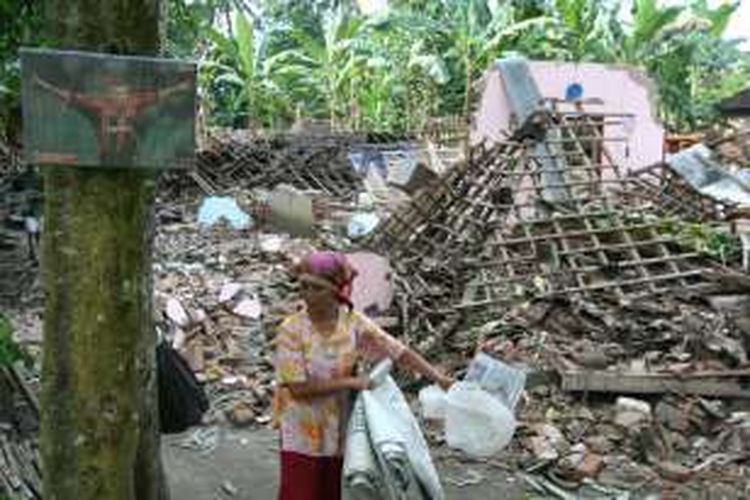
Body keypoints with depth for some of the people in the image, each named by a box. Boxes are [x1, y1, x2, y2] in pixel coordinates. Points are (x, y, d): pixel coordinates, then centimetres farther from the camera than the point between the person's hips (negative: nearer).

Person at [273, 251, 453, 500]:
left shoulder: (355, 323, -8)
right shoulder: (292, 330, -16)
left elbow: (399, 352, -6)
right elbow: (298, 387, -20)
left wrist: (440, 378, -13)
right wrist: (349, 382, -19)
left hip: (340, 431, 3)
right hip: (303, 435, -3)